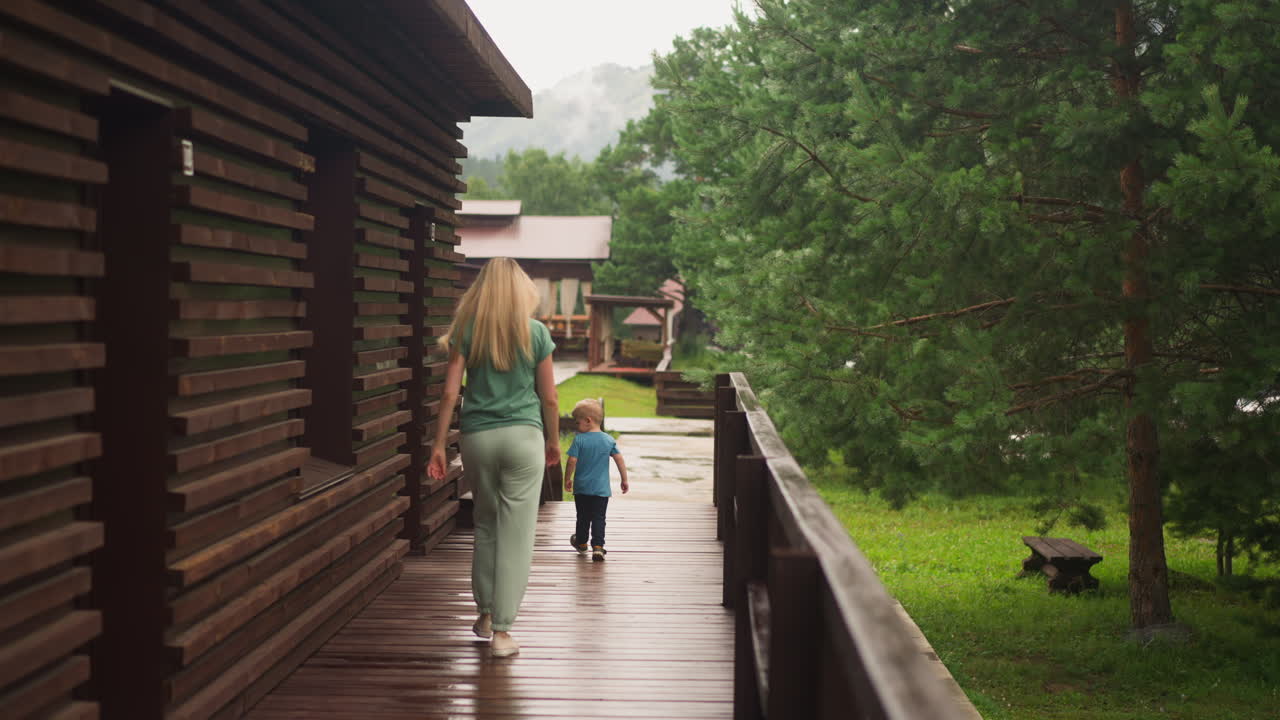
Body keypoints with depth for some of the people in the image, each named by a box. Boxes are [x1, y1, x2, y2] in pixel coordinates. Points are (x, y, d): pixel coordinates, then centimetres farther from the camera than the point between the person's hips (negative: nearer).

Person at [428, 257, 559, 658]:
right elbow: (549, 398, 3)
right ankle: (501, 630, -1)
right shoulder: (536, 333, -1)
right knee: (517, 533, 0)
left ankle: (485, 613, 29)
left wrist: (438, 445, 3)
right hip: (523, 437, -2)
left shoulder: (467, 331, 1)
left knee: (485, 524, 20)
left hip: (477, 437, 2)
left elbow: (450, 392, -2)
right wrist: (553, 442, 17)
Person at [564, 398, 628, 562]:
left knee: (583, 517, 16)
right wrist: (624, 480, 7)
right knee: (598, 519, 0)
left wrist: (567, 479, 4)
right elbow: (619, 460, -2)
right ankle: (598, 547, -14)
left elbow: (572, 461, -10)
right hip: (601, 489, 1)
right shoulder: (609, 440, -2)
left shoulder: (579, 439, -10)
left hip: (581, 487, -1)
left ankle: (581, 543, 34)